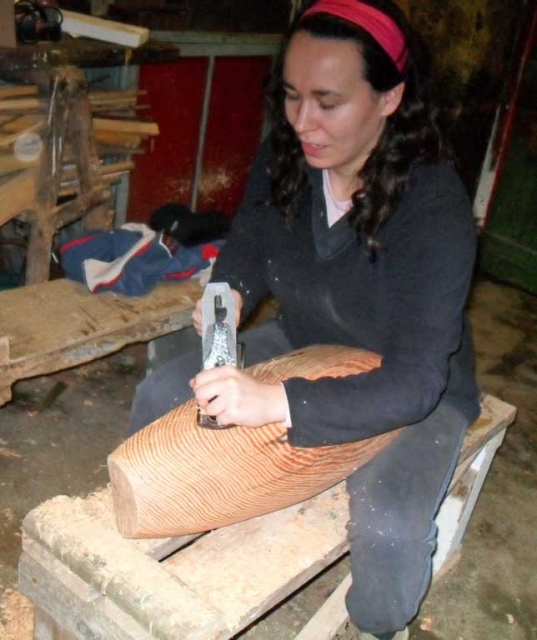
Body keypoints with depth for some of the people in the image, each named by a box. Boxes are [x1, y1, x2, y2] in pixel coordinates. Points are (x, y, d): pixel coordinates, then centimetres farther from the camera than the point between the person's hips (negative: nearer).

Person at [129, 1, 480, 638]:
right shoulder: (283, 157, -14)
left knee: (388, 529, -29)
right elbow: (248, 244, 5)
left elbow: (414, 382, -36)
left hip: (416, 388, -5)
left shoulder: (435, 208, -31)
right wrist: (230, 293, -19)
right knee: (158, 397, -4)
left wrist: (276, 402, -50)